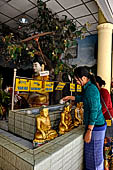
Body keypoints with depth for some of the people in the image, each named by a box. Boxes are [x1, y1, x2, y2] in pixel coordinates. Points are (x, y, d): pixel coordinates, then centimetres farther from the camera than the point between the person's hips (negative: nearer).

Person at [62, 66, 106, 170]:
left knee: (94, 155, 7)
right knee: (90, 153, 22)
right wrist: (70, 97, 33)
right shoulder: (88, 87, 8)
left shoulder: (91, 89, -21)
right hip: (96, 125, 9)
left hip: (95, 126, -9)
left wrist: (89, 131, -20)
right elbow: (83, 98, 28)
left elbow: (94, 111, -23)